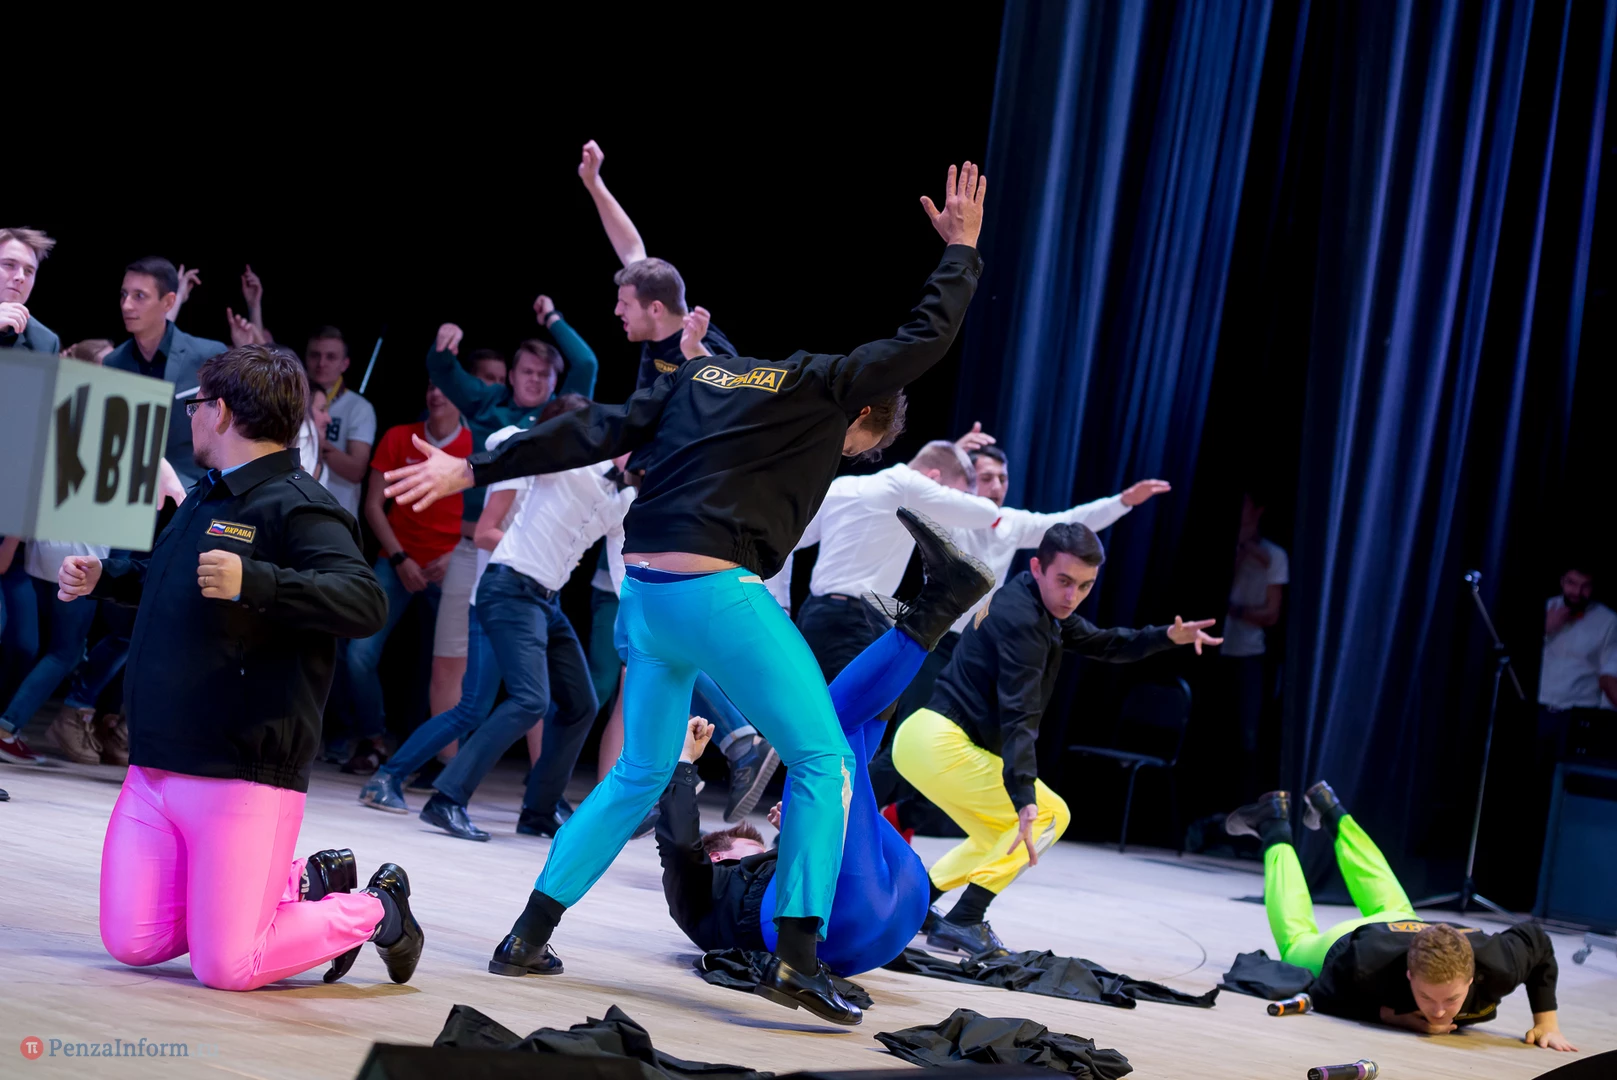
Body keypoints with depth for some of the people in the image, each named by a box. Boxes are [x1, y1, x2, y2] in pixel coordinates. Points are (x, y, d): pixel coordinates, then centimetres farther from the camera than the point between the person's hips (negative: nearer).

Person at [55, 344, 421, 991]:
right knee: (132, 945, 3)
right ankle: (307, 884, 22)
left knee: (226, 969, -11)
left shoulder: (296, 506, -11)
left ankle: (376, 911, 16)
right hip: (154, 767, 9)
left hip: (243, 778, -9)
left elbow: (365, 603, -28)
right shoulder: (206, 496, 17)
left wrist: (254, 583, -39)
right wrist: (101, 577, 22)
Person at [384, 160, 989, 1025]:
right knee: (823, 761, 1)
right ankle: (795, 955, -10)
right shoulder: (826, 391, 3)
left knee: (641, 774, 20)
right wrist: (962, 249, 21)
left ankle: (527, 938, 18)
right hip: (717, 591, -7)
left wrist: (476, 469, 11)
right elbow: (926, 338, 5)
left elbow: (593, 432, 12)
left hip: (644, 591, 7)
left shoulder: (702, 377, 20)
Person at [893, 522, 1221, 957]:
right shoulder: (1021, 619, -18)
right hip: (943, 744, -10)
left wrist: (1168, 637, 9)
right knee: (1049, 815, -3)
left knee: (1000, 836, 24)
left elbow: (1102, 644, 26)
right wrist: (1025, 801, -34)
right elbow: (1017, 719, -26)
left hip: (921, 738, 10)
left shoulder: (1044, 607, 13)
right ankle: (963, 922, -9)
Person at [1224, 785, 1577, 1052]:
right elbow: (1324, 998, -33)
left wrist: (1546, 1022, -24)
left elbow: (1537, 940, -24)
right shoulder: (1366, 963, -49)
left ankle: (1330, 811, 55)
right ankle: (1274, 826, 45)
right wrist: (1395, 1016, -45)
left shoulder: (1496, 966, -44)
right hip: (1348, 938, -3)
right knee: (1297, 939, 33)